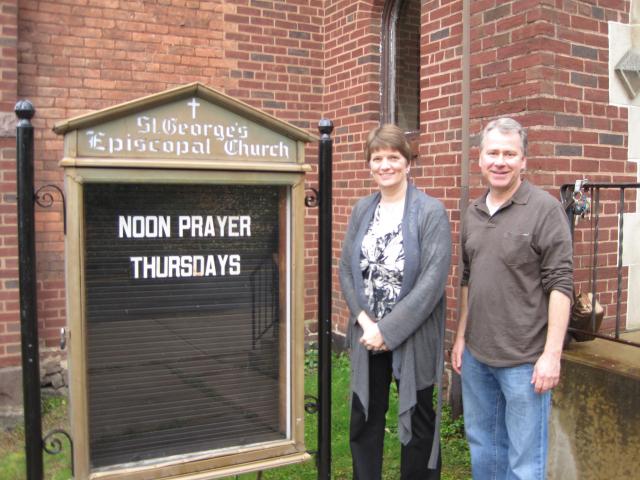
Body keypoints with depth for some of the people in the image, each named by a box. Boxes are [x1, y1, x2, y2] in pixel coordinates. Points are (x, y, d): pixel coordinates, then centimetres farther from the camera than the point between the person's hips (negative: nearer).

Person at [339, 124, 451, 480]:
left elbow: (433, 280, -17)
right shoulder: (362, 210, 6)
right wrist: (364, 321, -10)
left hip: (413, 338, -4)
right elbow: (346, 269, 5)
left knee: (418, 423, 12)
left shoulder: (431, 212, -10)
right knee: (364, 422, 16)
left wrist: (388, 330, -18)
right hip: (367, 336, 5)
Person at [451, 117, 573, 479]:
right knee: (483, 444, 21)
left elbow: (560, 284, -13)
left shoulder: (545, 209, -10)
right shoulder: (474, 213, 9)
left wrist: (552, 353, -17)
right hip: (475, 355, 6)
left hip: (525, 359, -6)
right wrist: (461, 336, 15)